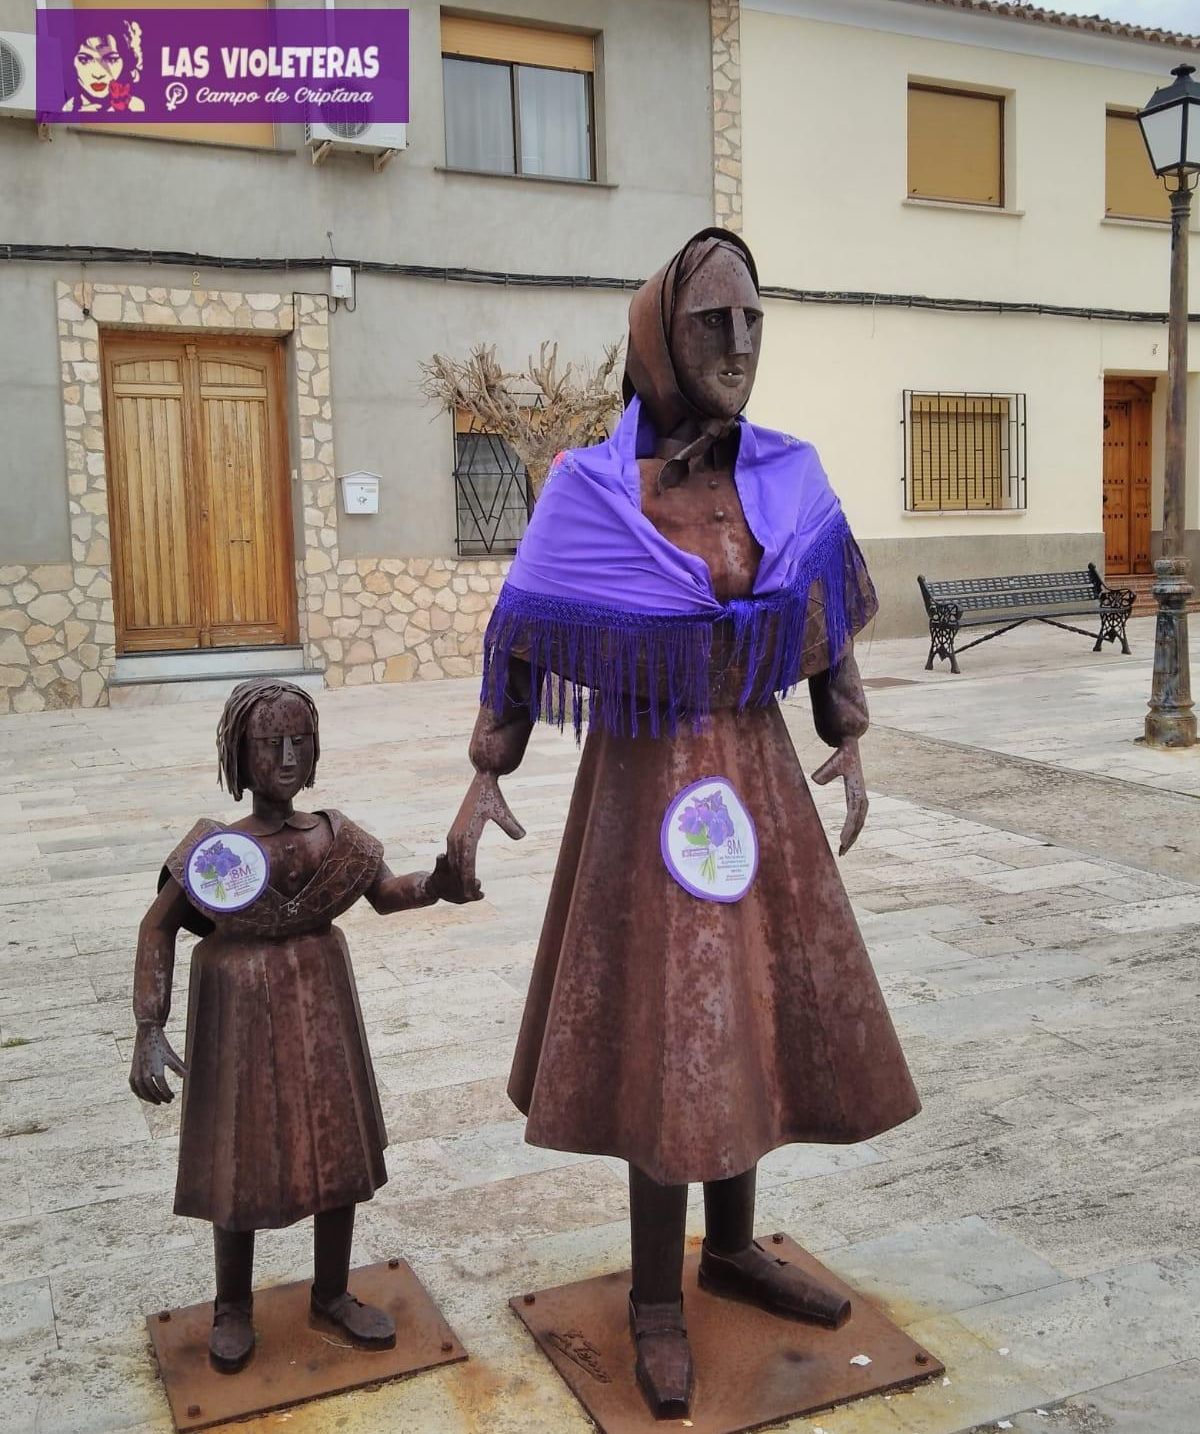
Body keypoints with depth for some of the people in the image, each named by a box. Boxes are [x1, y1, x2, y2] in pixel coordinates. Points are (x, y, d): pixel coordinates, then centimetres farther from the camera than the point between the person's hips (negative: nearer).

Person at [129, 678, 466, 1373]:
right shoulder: (214, 847, -16)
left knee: (339, 1149, 13)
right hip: (240, 1011, -3)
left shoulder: (337, 837, -7)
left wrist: (434, 883, -18)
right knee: (241, 1158, 10)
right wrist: (150, 1030, -16)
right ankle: (234, 1305, 35)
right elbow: (159, 928, -9)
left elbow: (386, 892, 5)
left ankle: (333, 1295, 35)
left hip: (322, 1006, 3)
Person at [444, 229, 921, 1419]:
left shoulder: (787, 476, 0)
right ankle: (656, 1298, 21)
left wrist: (848, 743, 5)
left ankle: (732, 1249, 35)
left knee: (757, 1013, 13)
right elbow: (521, 642, -6)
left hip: (759, 775, 5)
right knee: (665, 1035, 2)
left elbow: (828, 624, 10)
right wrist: (483, 781, -10)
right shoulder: (588, 492, -11)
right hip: (646, 781, -4)